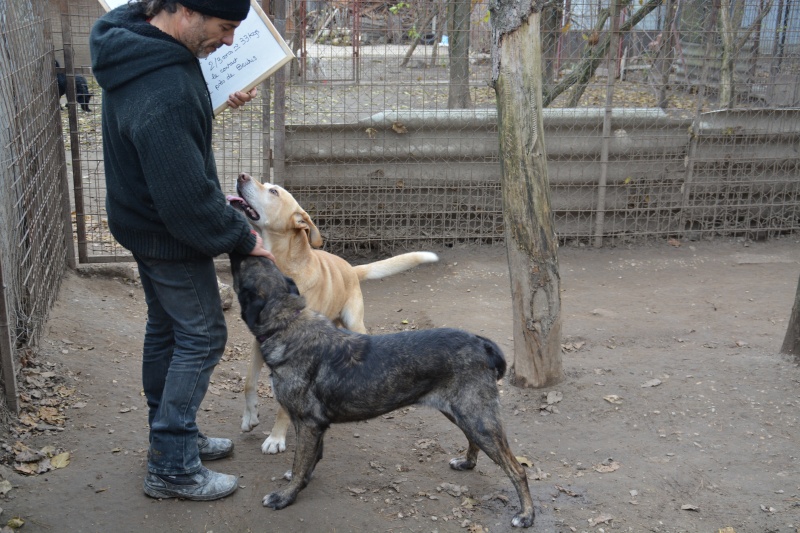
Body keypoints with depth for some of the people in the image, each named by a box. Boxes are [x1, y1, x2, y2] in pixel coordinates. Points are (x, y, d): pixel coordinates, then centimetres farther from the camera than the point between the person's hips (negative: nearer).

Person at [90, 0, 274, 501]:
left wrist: (221, 96, 4)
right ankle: (172, 468, 12)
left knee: (166, 328, 19)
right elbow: (188, 199, -29)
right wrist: (241, 237, -15)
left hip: (144, 220, 10)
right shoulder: (164, 96, -35)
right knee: (201, 336, 2)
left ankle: (170, 436, 36)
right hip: (170, 235, -10)